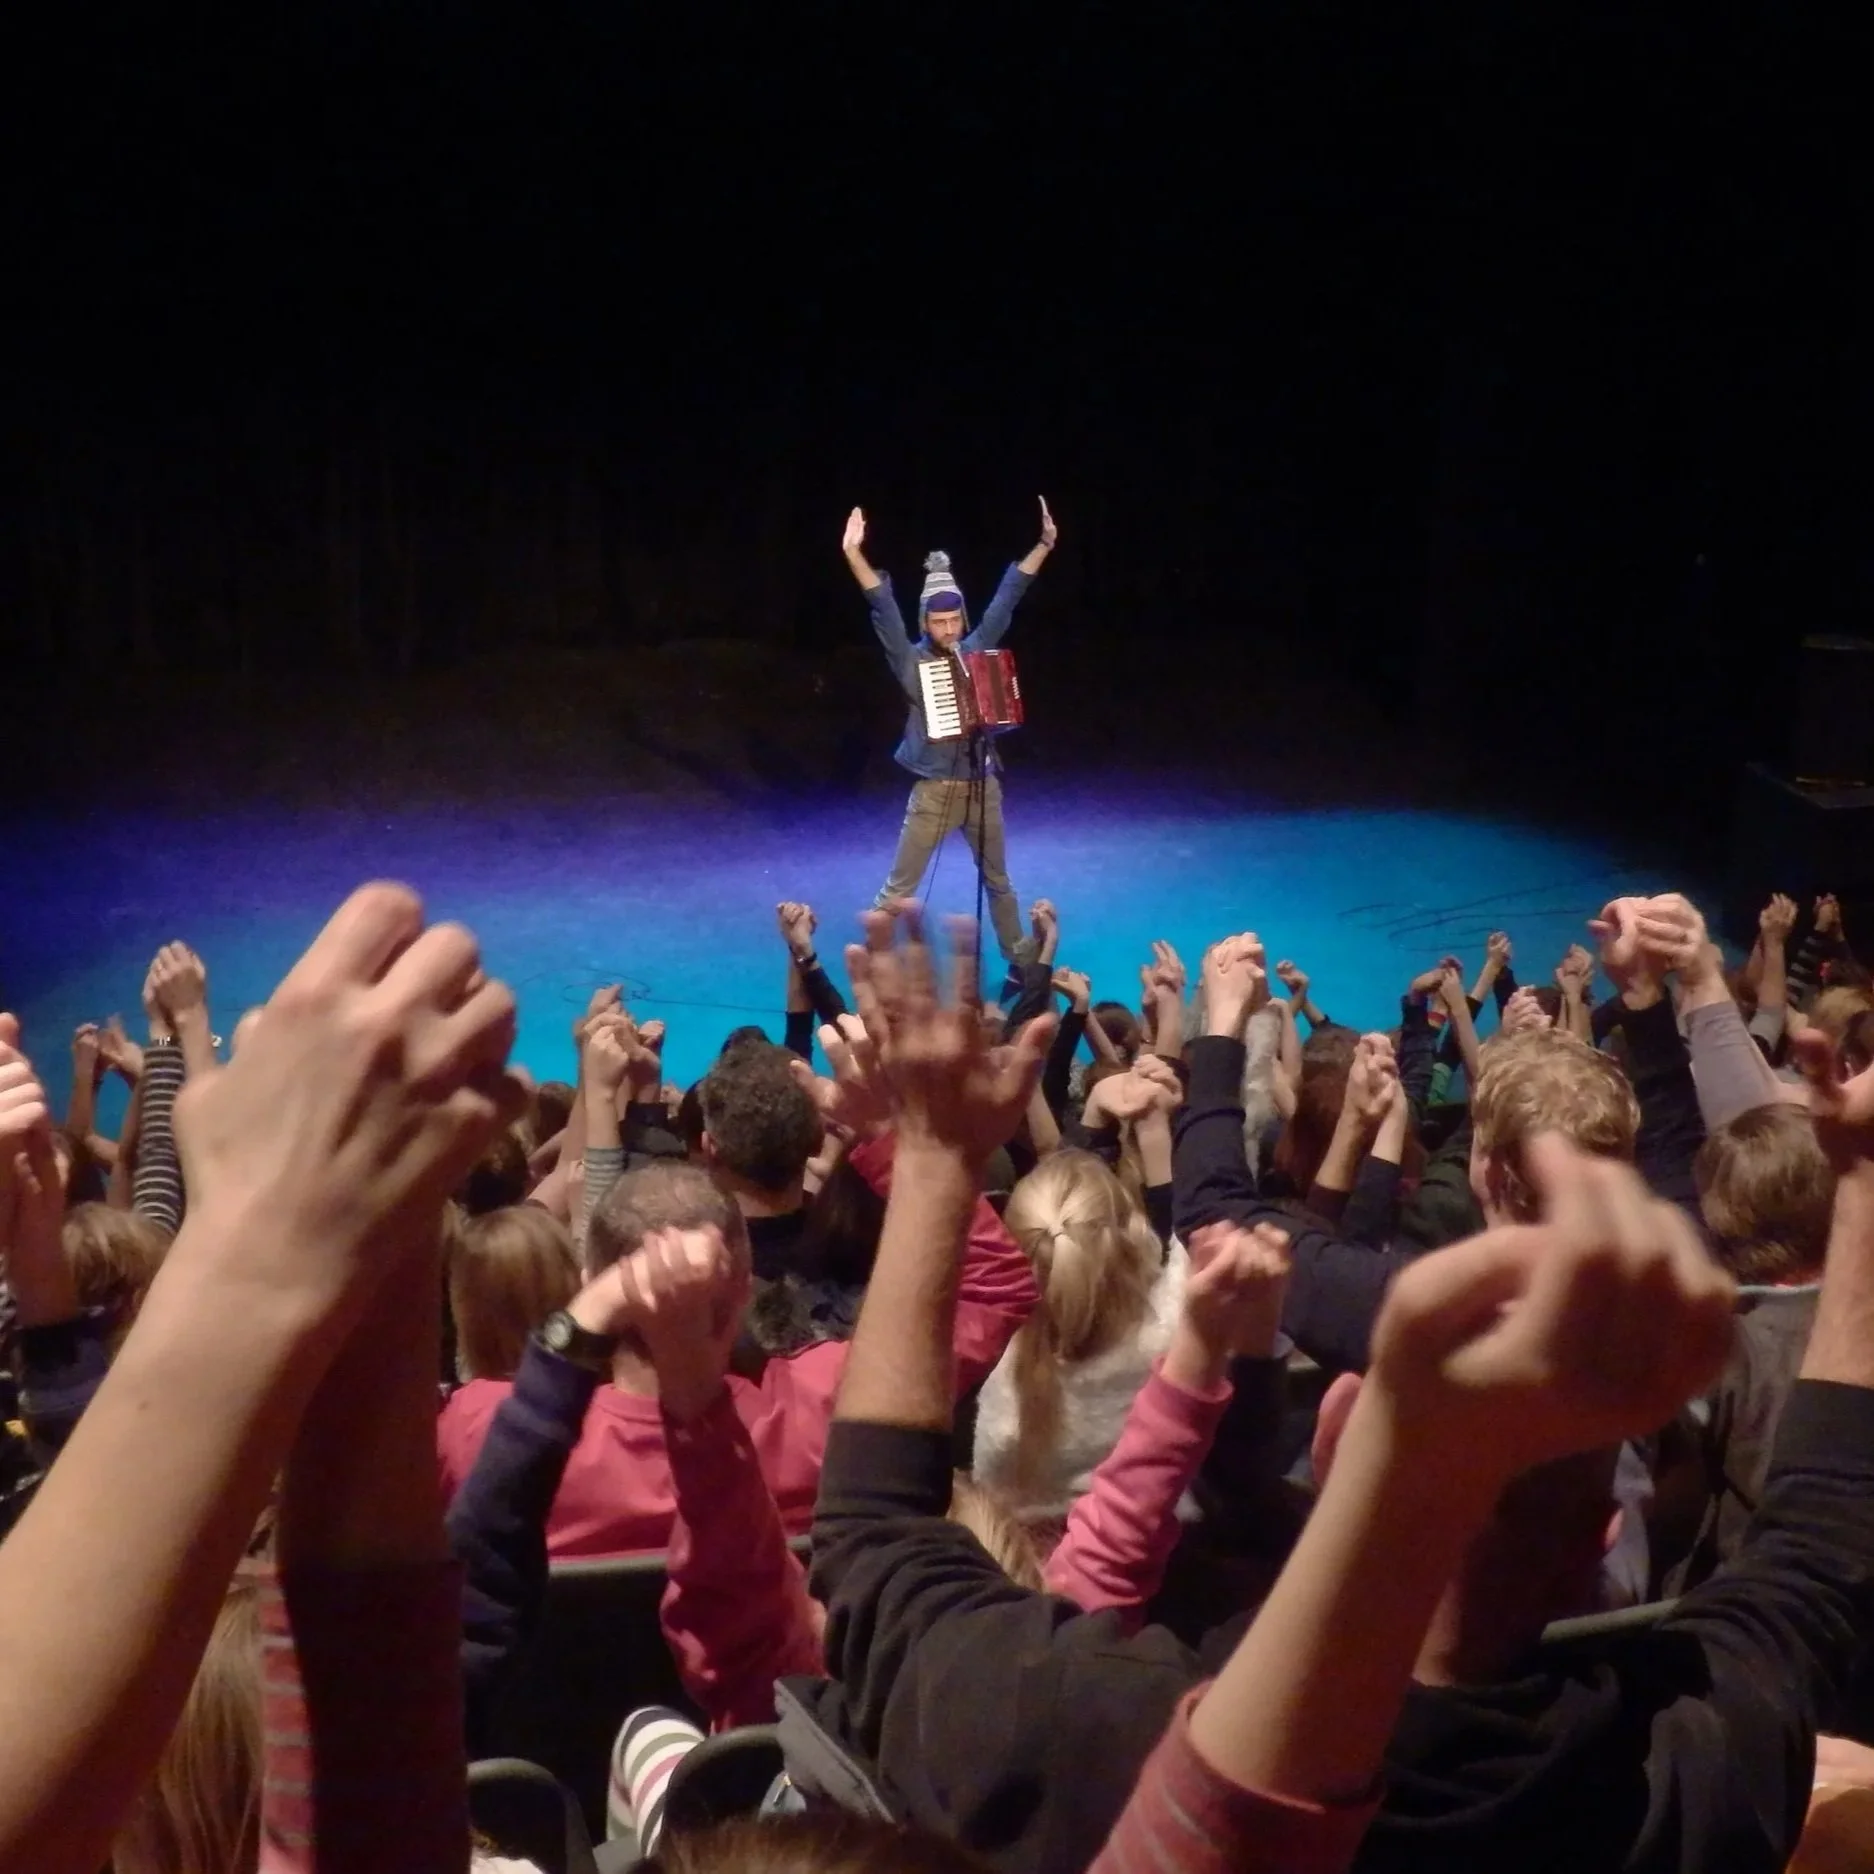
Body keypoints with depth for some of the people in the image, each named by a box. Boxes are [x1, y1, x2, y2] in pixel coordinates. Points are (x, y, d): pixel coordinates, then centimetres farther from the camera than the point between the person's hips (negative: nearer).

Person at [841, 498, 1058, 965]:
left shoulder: (978, 649, 1)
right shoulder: (912, 661, -7)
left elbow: (1007, 596, -1)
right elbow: (884, 609, -18)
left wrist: (1044, 544, -6)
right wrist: (854, 554, -29)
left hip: (982, 785, 3)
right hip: (934, 789, -3)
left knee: (998, 881, 20)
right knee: (899, 887, 2)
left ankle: (1021, 958, 36)